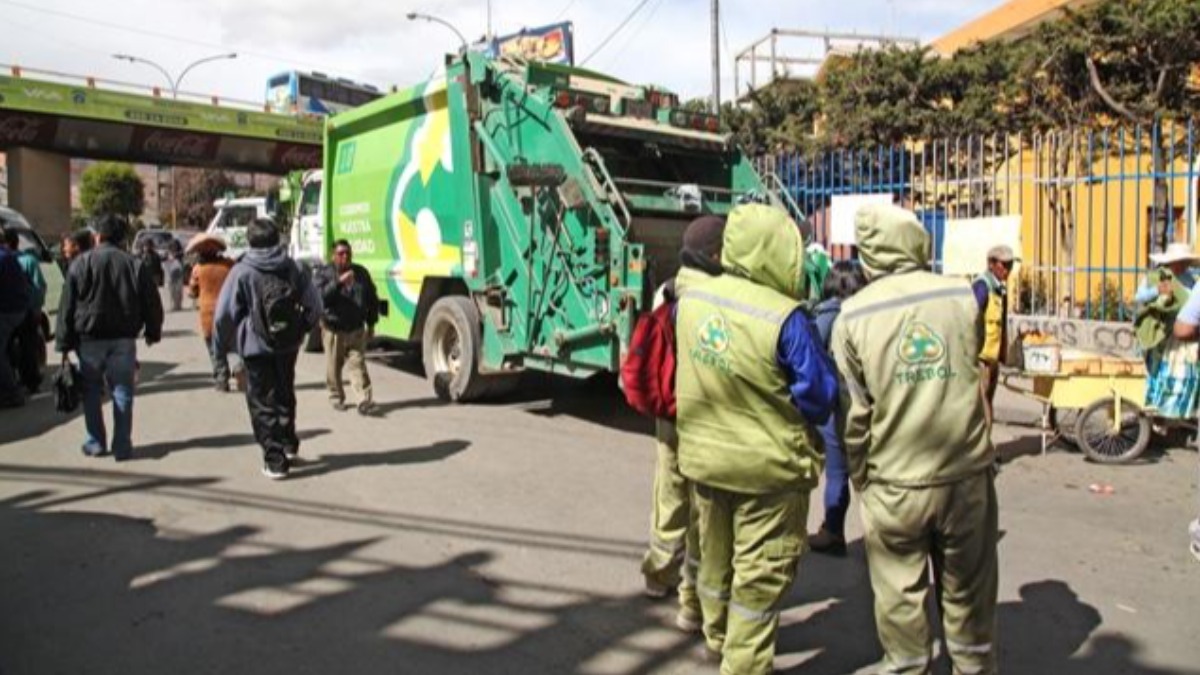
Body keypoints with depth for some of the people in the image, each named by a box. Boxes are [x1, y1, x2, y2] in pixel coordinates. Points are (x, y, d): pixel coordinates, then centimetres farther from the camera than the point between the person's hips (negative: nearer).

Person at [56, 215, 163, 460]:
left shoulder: (81, 263, -2)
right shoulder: (135, 265, 2)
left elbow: (67, 305, -2)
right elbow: (152, 302, 4)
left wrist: (65, 341, 2)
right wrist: (153, 332, 16)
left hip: (90, 338, -1)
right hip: (123, 338, 1)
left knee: (91, 392, 12)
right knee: (122, 391, 4)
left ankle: (95, 442, 16)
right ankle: (122, 445, 3)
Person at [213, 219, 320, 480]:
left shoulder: (242, 271, -10)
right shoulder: (290, 267, 0)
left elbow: (224, 314, -11)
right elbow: (314, 304, 3)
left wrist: (222, 345, 3)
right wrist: (300, 330, 17)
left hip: (256, 347, -4)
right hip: (288, 345, 4)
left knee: (263, 403, 5)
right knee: (285, 395, 23)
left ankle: (275, 460, 3)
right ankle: (289, 445, 34)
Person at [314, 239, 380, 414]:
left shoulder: (361, 273, 7)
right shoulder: (324, 273, -2)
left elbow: (372, 299, 13)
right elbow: (321, 296, -21)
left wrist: (371, 324, 11)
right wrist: (339, 282, -32)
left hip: (356, 329, 1)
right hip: (333, 329, -1)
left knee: (358, 364, -5)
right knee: (334, 367, 7)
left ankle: (364, 400, -10)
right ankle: (336, 398, 23)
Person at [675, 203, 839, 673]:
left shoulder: (689, 300, -6)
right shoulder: (785, 318, -24)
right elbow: (821, 397, -15)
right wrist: (790, 412, 4)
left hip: (702, 455, 6)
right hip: (768, 464, -6)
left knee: (715, 553, 24)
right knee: (760, 570, 11)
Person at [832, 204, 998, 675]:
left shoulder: (853, 316, -9)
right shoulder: (963, 296, -4)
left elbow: (855, 415, -7)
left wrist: (861, 481, 5)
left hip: (895, 485, -2)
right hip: (967, 476, 2)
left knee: (900, 598, 14)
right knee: (967, 595, 19)